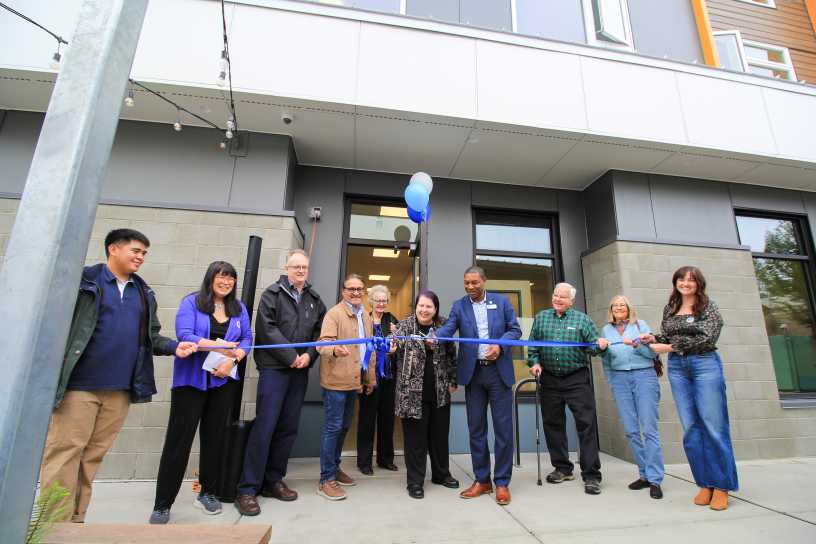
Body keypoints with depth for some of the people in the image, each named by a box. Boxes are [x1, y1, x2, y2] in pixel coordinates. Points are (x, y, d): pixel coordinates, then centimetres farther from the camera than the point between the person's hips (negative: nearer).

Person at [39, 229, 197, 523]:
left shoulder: (144, 293, 14)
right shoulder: (84, 280, -1)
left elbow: (150, 337, 15)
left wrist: (175, 346, -3)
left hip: (120, 389, 4)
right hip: (79, 384, -4)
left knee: (93, 455, 12)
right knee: (65, 452, 1)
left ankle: (75, 519, 23)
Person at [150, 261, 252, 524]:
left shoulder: (239, 307, 9)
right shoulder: (191, 302, -3)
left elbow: (247, 338, 5)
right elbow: (184, 335, -14)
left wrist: (232, 360, -12)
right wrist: (220, 346, -21)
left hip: (223, 380, 4)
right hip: (191, 380, -3)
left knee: (214, 436, 11)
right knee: (179, 438, 1)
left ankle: (208, 493, 27)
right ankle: (162, 504, 15)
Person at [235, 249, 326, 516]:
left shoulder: (314, 299, 12)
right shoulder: (273, 294, -1)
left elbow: (320, 331, 9)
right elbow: (267, 329, -11)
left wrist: (309, 355, -6)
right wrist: (291, 357, -13)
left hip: (300, 371, 5)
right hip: (274, 368, -5)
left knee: (289, 428, 10)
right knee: (264, 427, -4)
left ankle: (273, 480, 24)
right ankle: (247, 488, 8)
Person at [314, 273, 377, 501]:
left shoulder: (366, 317, 14)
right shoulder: (334, 313, -10)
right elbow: (323, 343, -20)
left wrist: (370, 378, 19)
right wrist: (335, 349, -43)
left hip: (355, 380, 7)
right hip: (336, 380, -7)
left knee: (344, 426, 17)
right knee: (333, 427, -1)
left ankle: (335, 468, 32)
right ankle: (326, 479, 11)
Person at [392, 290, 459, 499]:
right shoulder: (405, 325, -4)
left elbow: (452, 355, 11)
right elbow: (395, 344, -20)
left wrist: (453, 381, 8)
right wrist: (390, 347, -43)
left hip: (440, 392, 3)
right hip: (413, 391, -3)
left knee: (440, 433, 16)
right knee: (415, 437, 4)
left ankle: (441, 473, 36)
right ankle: (415, 481, 21)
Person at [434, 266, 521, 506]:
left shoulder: (501, 301, 4)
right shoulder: (459, 306, 5)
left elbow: (515, 329, 4)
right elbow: (448, 327, -10)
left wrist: (500, 345, -14)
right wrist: (433, 336, -31)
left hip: (499, 371, -1)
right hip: (473, 373, 1)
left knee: (503, 427, 3)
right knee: (476, 428, 9)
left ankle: (502, 482, 18)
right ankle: (481, 480, 23)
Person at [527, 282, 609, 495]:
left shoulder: (582, 319, 3)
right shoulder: (541, 317, 8)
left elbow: (592, 345, 1)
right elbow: (532, 345, 10)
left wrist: (600, 345, -20)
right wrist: (534, 362, -4)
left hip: (577, 379, -2)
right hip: (549, 379, 3)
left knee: (586, 424, -4)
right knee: (553, 424, 10)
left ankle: (591, 475, 7)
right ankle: (562, 468, 26)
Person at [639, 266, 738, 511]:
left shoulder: (708, 306, 0)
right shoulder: (669, 309, 13)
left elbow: (707, 339, -11)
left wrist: (671, 347, -14)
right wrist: (653, 338, -4)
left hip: (705, 365, -4)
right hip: (677, 368, 4)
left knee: (714, 427, -2)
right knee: (690, 428, 5)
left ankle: (722, 486, 10)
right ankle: (705, 484, 15)